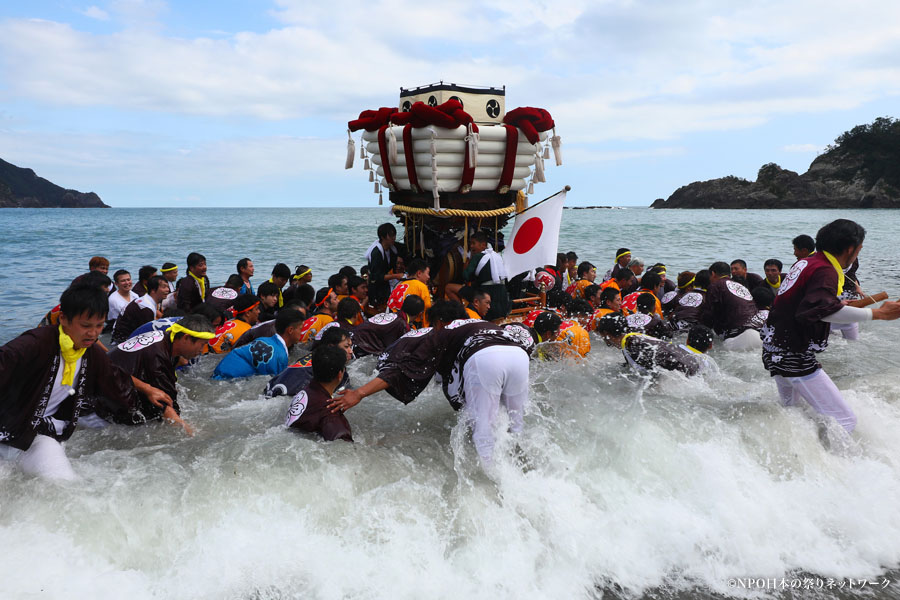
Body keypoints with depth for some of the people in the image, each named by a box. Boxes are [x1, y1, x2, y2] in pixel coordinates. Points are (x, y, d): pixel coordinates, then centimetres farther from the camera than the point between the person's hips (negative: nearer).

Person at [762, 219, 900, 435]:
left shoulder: (806, 262, 8)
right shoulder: (825, 272, -19)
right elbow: (822, 309, -39)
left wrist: (845, 304, 40)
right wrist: (878, 314, -37)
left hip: (774, 350, 10)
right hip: (794, 358, -10)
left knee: (791, 409, 30)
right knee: (844, 421, -9)